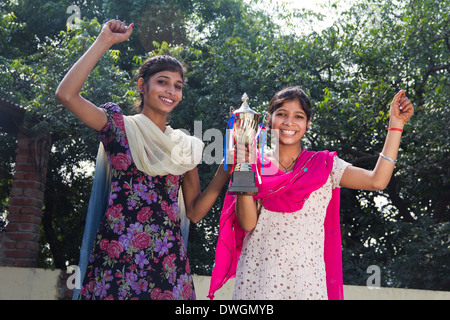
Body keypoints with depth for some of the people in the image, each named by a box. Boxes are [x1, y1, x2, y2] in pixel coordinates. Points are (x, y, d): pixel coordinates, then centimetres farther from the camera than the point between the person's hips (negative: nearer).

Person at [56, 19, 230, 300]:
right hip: (116, 254, -3)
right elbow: (66, 94, -12)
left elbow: (194, 211, 11)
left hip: (167, 260, 3)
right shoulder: (120, 126, 4)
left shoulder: (185, 146, 14)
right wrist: (104, 42, -8)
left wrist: (226, 169, 0)